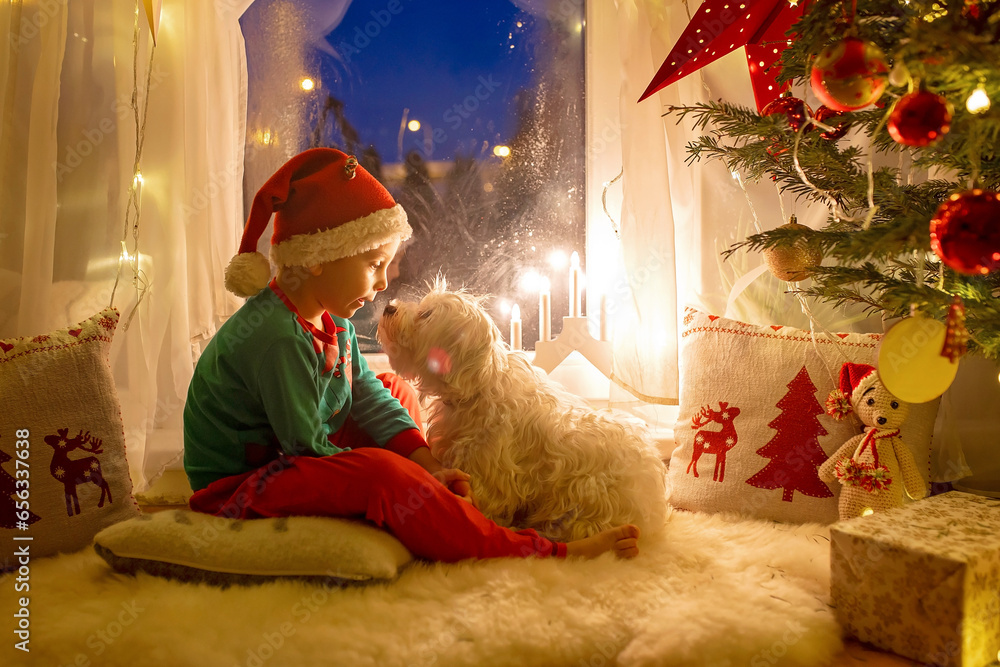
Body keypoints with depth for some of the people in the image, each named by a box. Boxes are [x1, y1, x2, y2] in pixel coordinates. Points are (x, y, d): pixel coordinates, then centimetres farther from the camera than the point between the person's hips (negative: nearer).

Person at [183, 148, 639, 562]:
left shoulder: (331, 322, 2)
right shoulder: (278, 336, -28)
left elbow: (371, 400, 2)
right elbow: (311, 449, -26)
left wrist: (427, 467, -10)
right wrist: (406, 479, -20)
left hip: (286, 460, 10)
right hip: (233, 490, -10)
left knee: (395, 389, 12)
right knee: (381, 472, -33)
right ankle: (544, 556, -25)